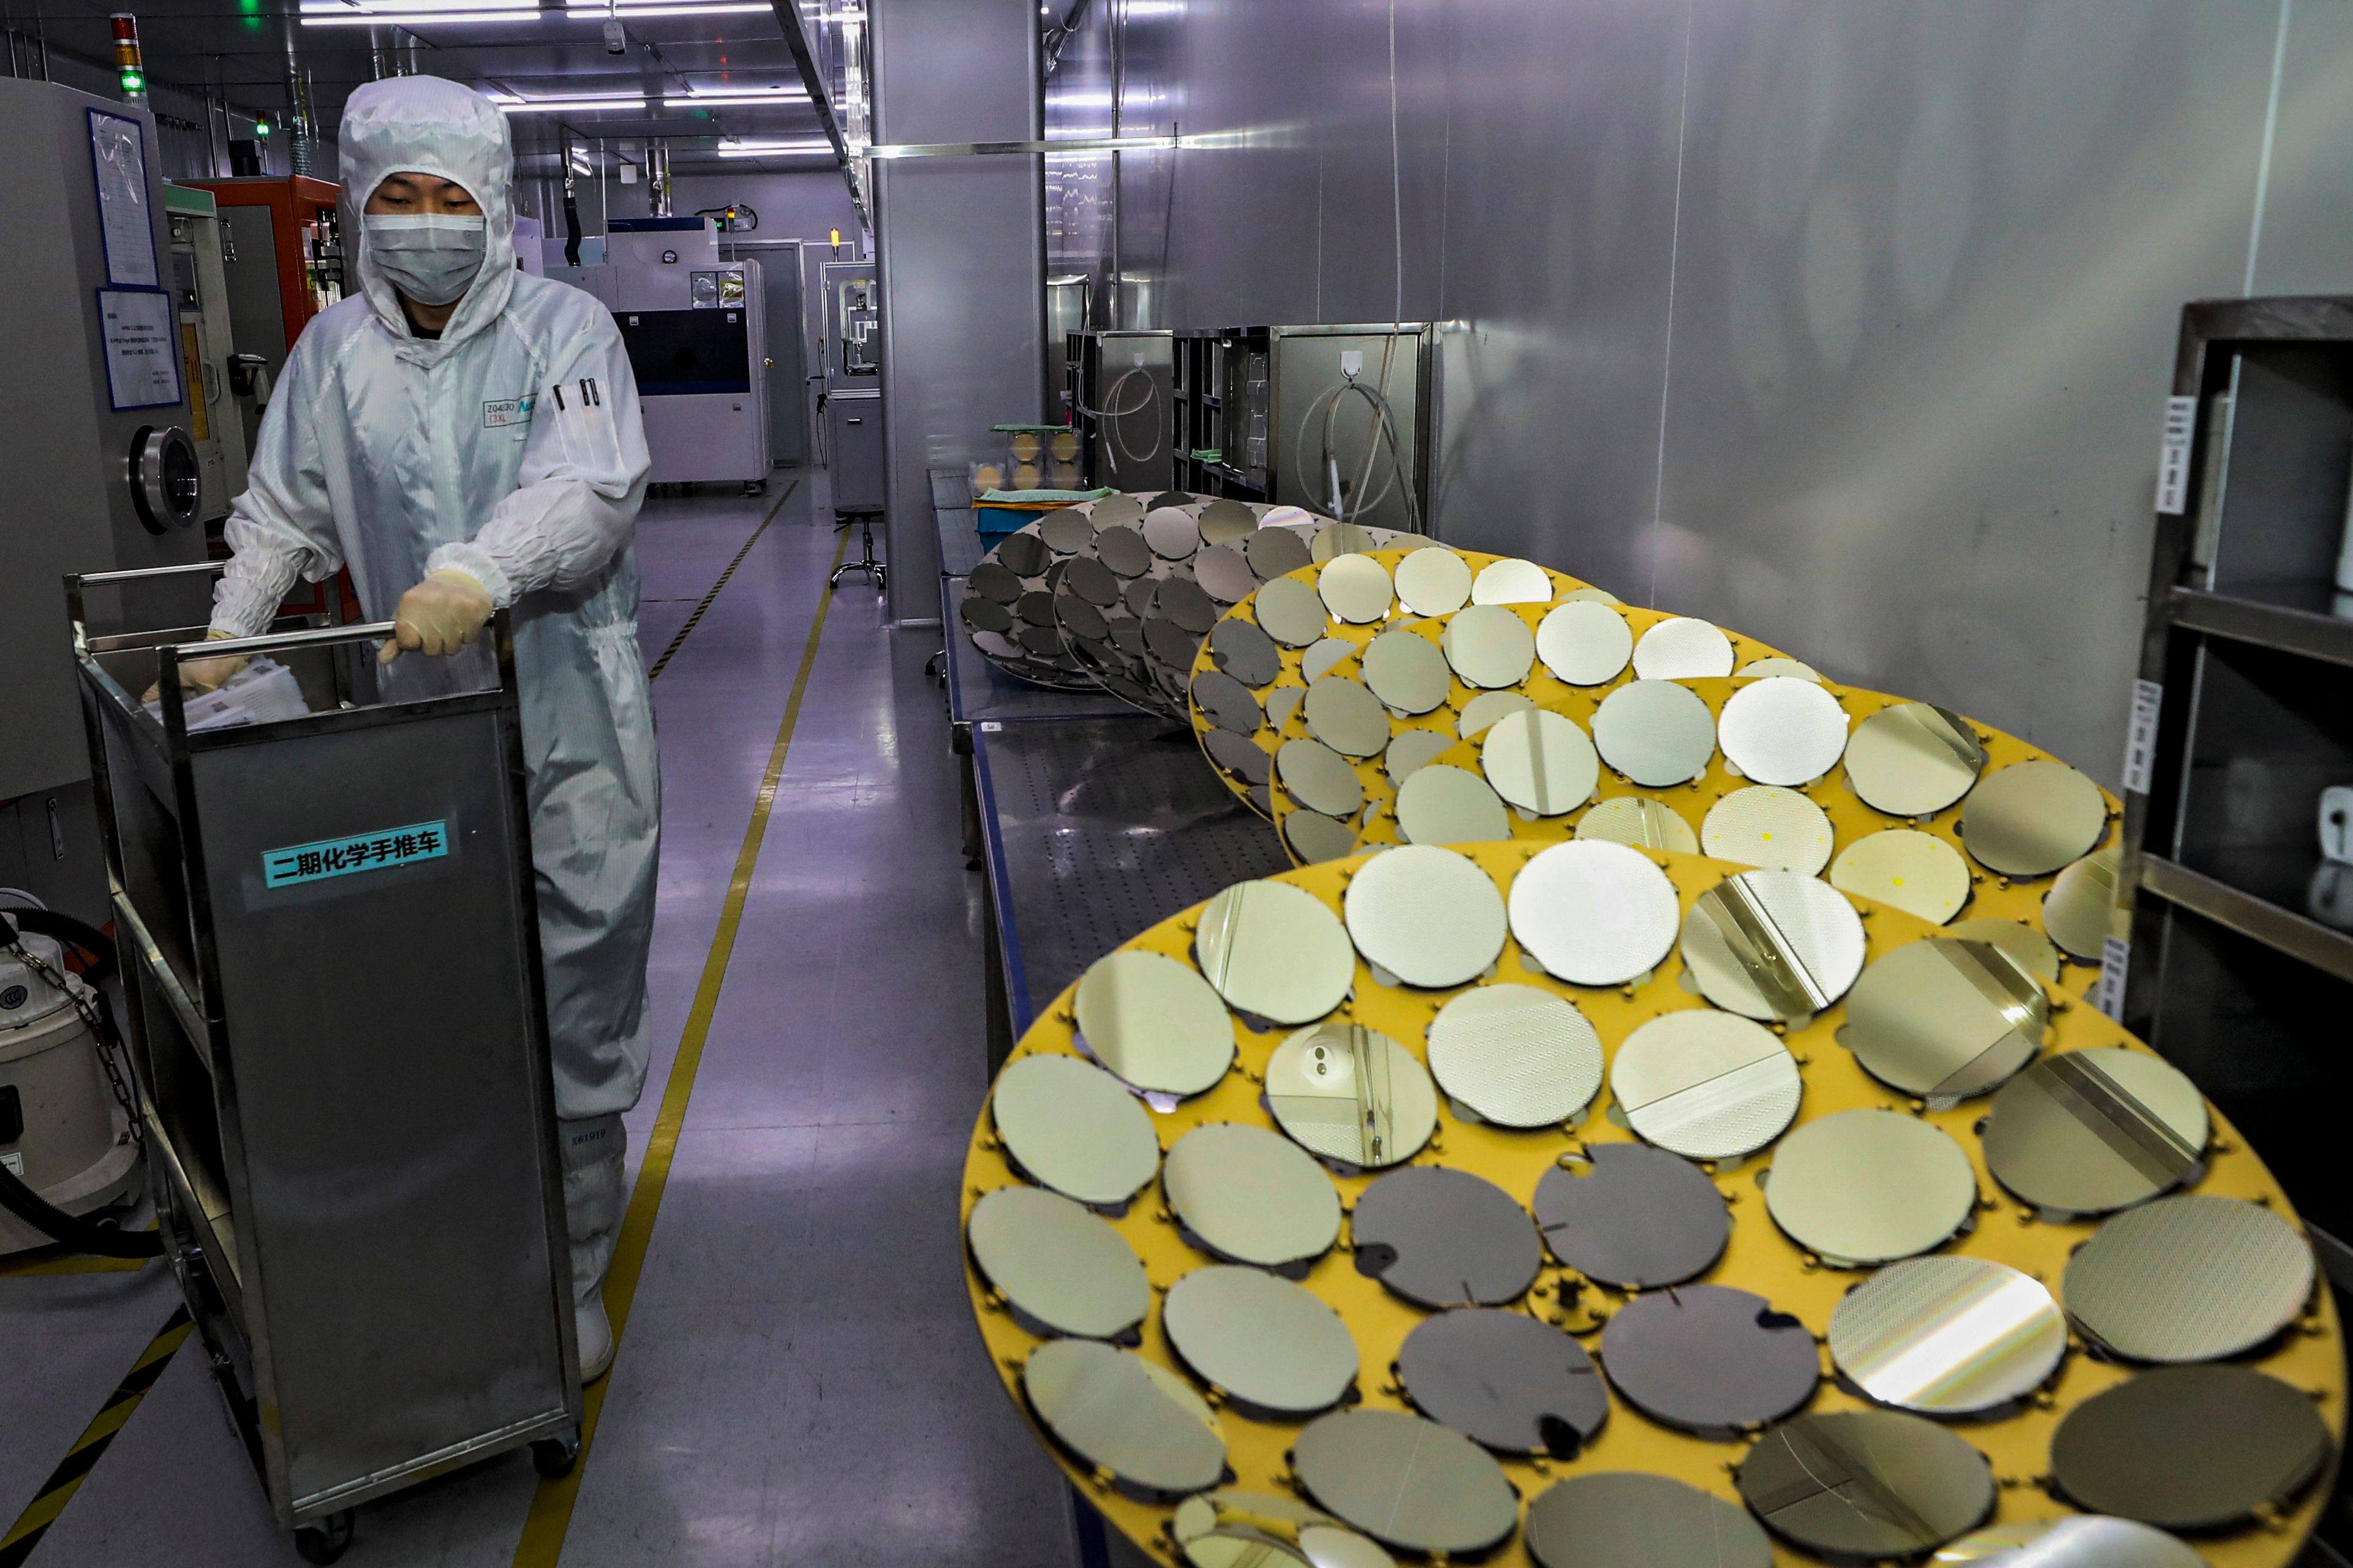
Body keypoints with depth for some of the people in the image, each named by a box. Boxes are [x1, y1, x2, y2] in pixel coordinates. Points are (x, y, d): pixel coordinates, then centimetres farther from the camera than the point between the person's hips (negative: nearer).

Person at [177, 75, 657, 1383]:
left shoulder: (564, 329, -3)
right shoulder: (335, 351, 11)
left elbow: (591, 487, -19)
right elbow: (284, 514, 20)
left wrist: (481, 574, -35)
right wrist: (224, 642, 10)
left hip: (570, 721, -4)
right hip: (419, 723, 4)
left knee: (578, 1003, 2)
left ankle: (573, 1275, 18)